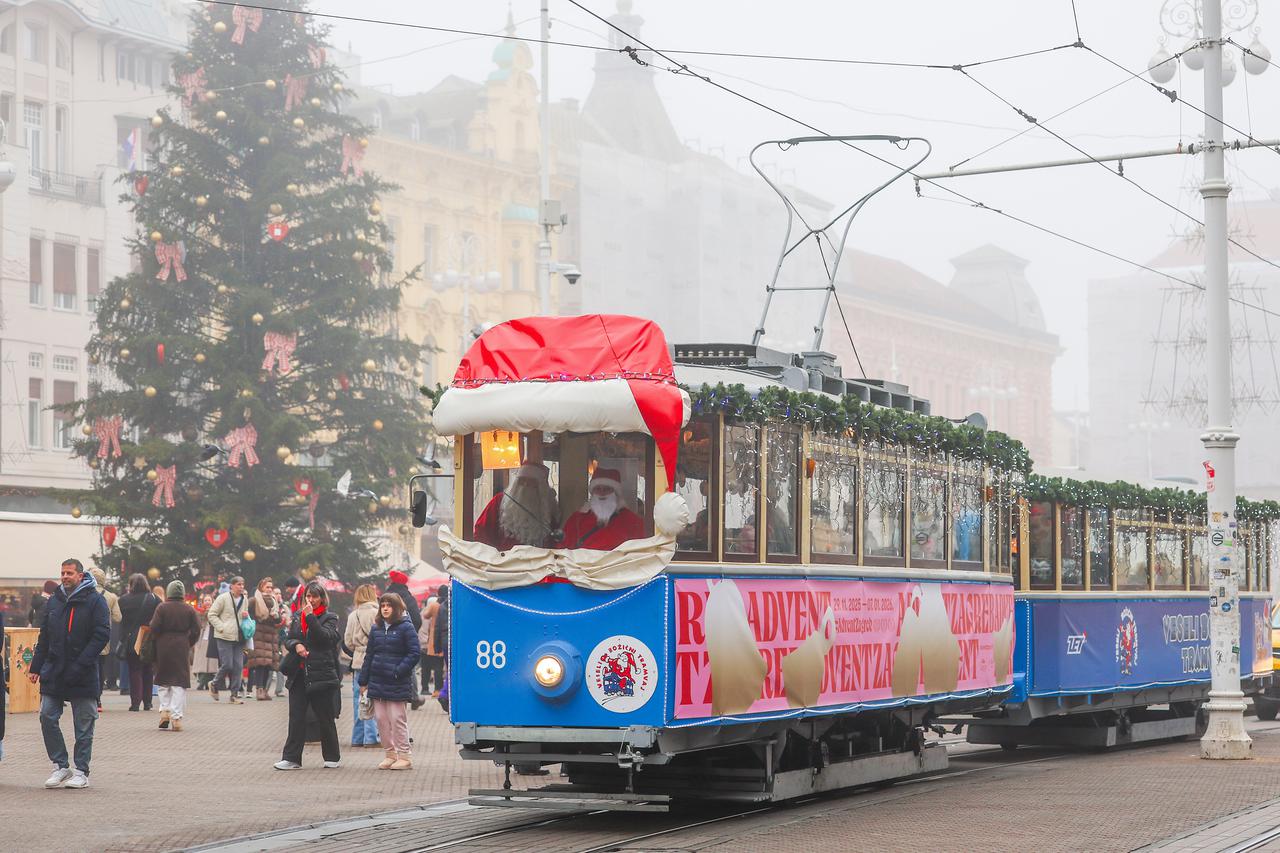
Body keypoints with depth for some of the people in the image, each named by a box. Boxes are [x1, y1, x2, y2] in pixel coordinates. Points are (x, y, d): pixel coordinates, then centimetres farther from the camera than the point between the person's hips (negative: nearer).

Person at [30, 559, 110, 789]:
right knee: (47, 718, -2)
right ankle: (60, 766, 10)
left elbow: (102, 635, -12)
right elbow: (44, 637, 16)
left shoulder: (95, 601, -5)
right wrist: (36, 666, 7)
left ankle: (81, 771, 11)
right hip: (53, 674, 5)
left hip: (84, 676, -5)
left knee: (83, 725, 3)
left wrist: (80, 665, -19)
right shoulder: (54, 601, 11)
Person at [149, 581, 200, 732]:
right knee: (179, 682, 2)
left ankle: (164, 710, 5)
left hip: (163, 647, 0)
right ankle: (177, 717, -2)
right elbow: (196, 631, -2)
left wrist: (159, 640, 10)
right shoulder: (189, 610, 0)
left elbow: (154, 628, -8)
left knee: (164, 681, 15)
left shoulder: (162, 608, -4)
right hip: (182, 649, 0)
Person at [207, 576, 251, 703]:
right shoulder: (223, 598, -4)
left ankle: (234, 695, 6)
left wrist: (246, 616, 5)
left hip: (239, 637, 6)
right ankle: (214, 685, 17)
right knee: (227, 665, -9)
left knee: (238, 666, 0)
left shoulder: (245, 599, 14)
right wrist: (221, 627, -14)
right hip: (225, 637, -6)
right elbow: (212, 615, -3)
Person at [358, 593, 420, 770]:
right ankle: (390, 754, 15)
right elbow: (369, 655, 16)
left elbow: (415, 653, -9)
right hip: (377, 681, 6)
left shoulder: (405, 627, -5)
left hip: (397, 683, -6)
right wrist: (363, 681, 13)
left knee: (397, 718, -5)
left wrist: (399, 671, -17)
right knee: (381, 718, 6)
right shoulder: (376, 628, 13)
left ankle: (404, 756, 2)